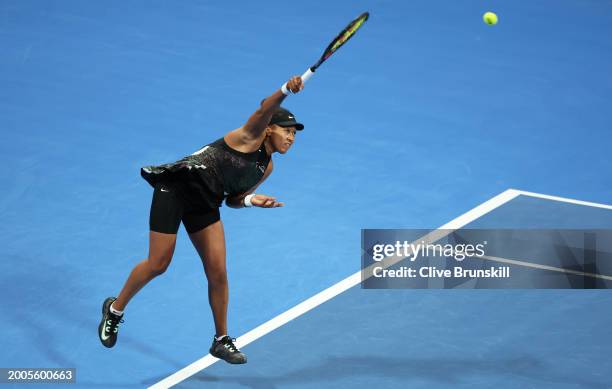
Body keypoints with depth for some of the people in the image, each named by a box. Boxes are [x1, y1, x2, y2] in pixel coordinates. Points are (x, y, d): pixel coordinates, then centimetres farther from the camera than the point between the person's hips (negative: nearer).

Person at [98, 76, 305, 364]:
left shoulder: (266, 167, 12)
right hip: (176, 186, -7)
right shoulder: (252, 137, -10)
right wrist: (286, 89, -49)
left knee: (217, 272, -2)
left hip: (205, 205, 7)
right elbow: (265, 109, -32)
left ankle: (221, 341, 12)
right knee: (158, 265, -4)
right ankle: (115, 310, 20)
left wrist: (251, 200, -4)